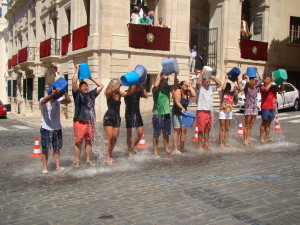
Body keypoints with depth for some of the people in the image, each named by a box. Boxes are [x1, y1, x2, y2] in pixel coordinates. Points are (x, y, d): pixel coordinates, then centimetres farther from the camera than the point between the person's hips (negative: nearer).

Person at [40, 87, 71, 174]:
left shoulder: (58, 100, -4)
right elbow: (44, 101, -39)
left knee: (57, 148, 10)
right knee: (45, 149, 2)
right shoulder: (43, 101, -14)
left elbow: (68, 101, -19)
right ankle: (45, 167, 13)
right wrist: (54, 93, -53)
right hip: (46, 128, -3)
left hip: (57, 128, 3)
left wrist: (65, 92, -33)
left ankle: (58, 165, 21)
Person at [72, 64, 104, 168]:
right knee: (78, 142, -2)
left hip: (90, 122, 5)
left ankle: (88, 160, 19)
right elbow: (74, 82, -10)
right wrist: (77, 70, -1)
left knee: (89, 141, 10)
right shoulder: (77, 94, 3)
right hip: (80, 122, -5)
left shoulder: (91, 94, 16)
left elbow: (101, 86, 22)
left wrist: (91, 78, 21)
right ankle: (77, 161, 5)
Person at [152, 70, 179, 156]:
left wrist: (175, 75, -23)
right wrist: (159, 75, -16)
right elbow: (155, 85, -28)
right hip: (157, 114, -4)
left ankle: (166, 148, 26)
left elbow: (175, 85, -9)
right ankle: (155, 150, 9)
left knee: (166, 133, 14)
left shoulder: (168, 88, 7)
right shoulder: (155, 89, -5)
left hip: (167, 113, 5)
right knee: (156, 134, 1)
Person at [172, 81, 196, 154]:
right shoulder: (178, 91, -9)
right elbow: (177, 102, -20)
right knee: (177, 130, -7)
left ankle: (182, 148, 12)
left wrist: (190, 86, 0)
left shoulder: (187, 92, 12)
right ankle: (175, 149, -5)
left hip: (184, 113, 7)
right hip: (177, 113, -7)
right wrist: (182, 108, -34)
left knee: (184, 130, 3)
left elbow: (194, 94, -4)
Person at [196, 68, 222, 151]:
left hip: (209, 112, 6)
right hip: (201, 111, -6)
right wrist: (202, 72, -17)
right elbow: (198, 82, -26)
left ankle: (206, 146, 22)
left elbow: (219, 84, 15)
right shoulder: (200, 88, -5)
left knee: (207, 130, 13)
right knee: (201, 130, -2)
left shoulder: (211, 88, 11)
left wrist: (212, 77, 4)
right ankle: (200, 146, 6)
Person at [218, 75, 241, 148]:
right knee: (222, 128, -3)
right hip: (223, 112, -5)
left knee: (227, 128, 11)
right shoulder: (222, 93, -9)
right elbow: (223, 88, -30)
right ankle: (221, 143, 1)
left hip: (230, 112, 5)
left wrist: (237, 82, -11)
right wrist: (226, 80, -21)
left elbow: (239, 90, -2)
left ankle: (225, 142, 19)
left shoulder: (232, 92, 5)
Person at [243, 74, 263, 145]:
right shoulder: (247, 89, -7)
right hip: (248, 108, -6)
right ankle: (245, 140, 5)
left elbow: (261, 80, 14)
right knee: (247, 126, -1)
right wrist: (247, 78, -12)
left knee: (251, 126, 9)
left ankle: (248, 139, 16)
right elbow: (247, 82, -27)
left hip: (254, 108, 6)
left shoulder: (255, 88, 11)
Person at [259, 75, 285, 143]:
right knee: (264, 123, -2)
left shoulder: (274, 87, 12)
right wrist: (272, 82, -23)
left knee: (268, 123, 13)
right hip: (265, 107, -6)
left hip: (273, 107, 6)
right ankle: (261, 138, 2)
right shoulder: (262, 87, -6)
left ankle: (267, 136, 20)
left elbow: (281, 89, 6)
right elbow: (266, 89, -27)